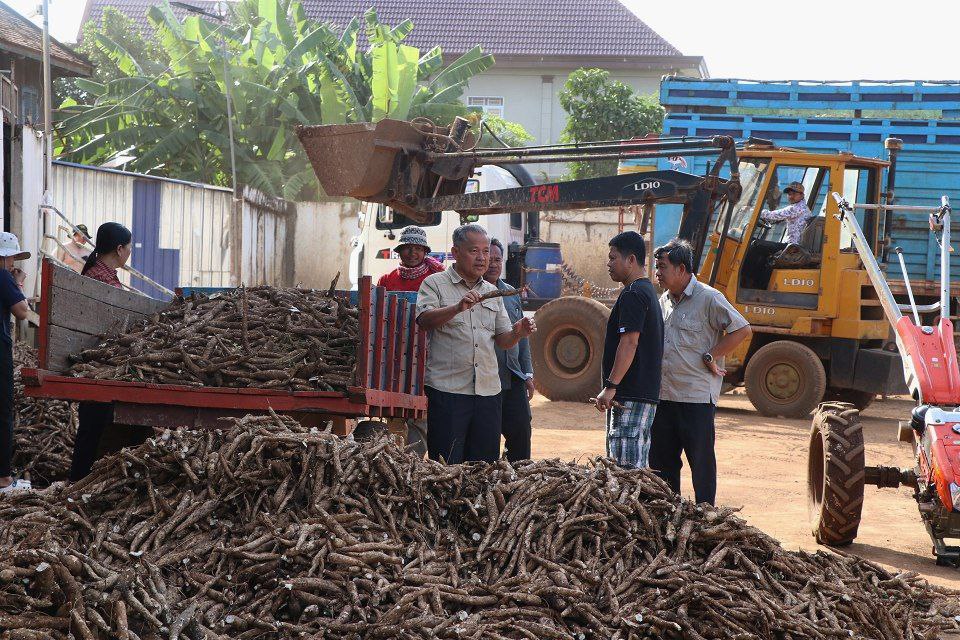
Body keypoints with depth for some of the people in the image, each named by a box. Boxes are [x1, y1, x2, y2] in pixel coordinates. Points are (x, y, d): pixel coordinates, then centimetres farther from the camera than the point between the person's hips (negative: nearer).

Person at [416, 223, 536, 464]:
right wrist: (458, 307, -30)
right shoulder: (435, 284, 2)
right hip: (448, 388, -5)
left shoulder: (492, 292, 19)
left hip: (488, 390, 5)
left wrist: (518, 333, -5)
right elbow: (425, 320, -15)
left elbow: (503, 340, 17)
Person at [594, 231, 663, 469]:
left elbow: (629, 343, -21)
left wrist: (611, 386, -22)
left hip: (630, 396, -10)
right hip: (647, 393, 10)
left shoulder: (632, 294, -13)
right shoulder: (649, 292, 20)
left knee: (627, 467, -10)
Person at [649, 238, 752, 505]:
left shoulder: (708, 298, -9)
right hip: (664, 395, 7)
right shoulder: (664, 301, 14)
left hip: (697, 396, -7)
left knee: (701, 462, 1)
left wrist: (711, 357, -10)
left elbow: (742, 330, -11)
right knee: (661, 461, 11)